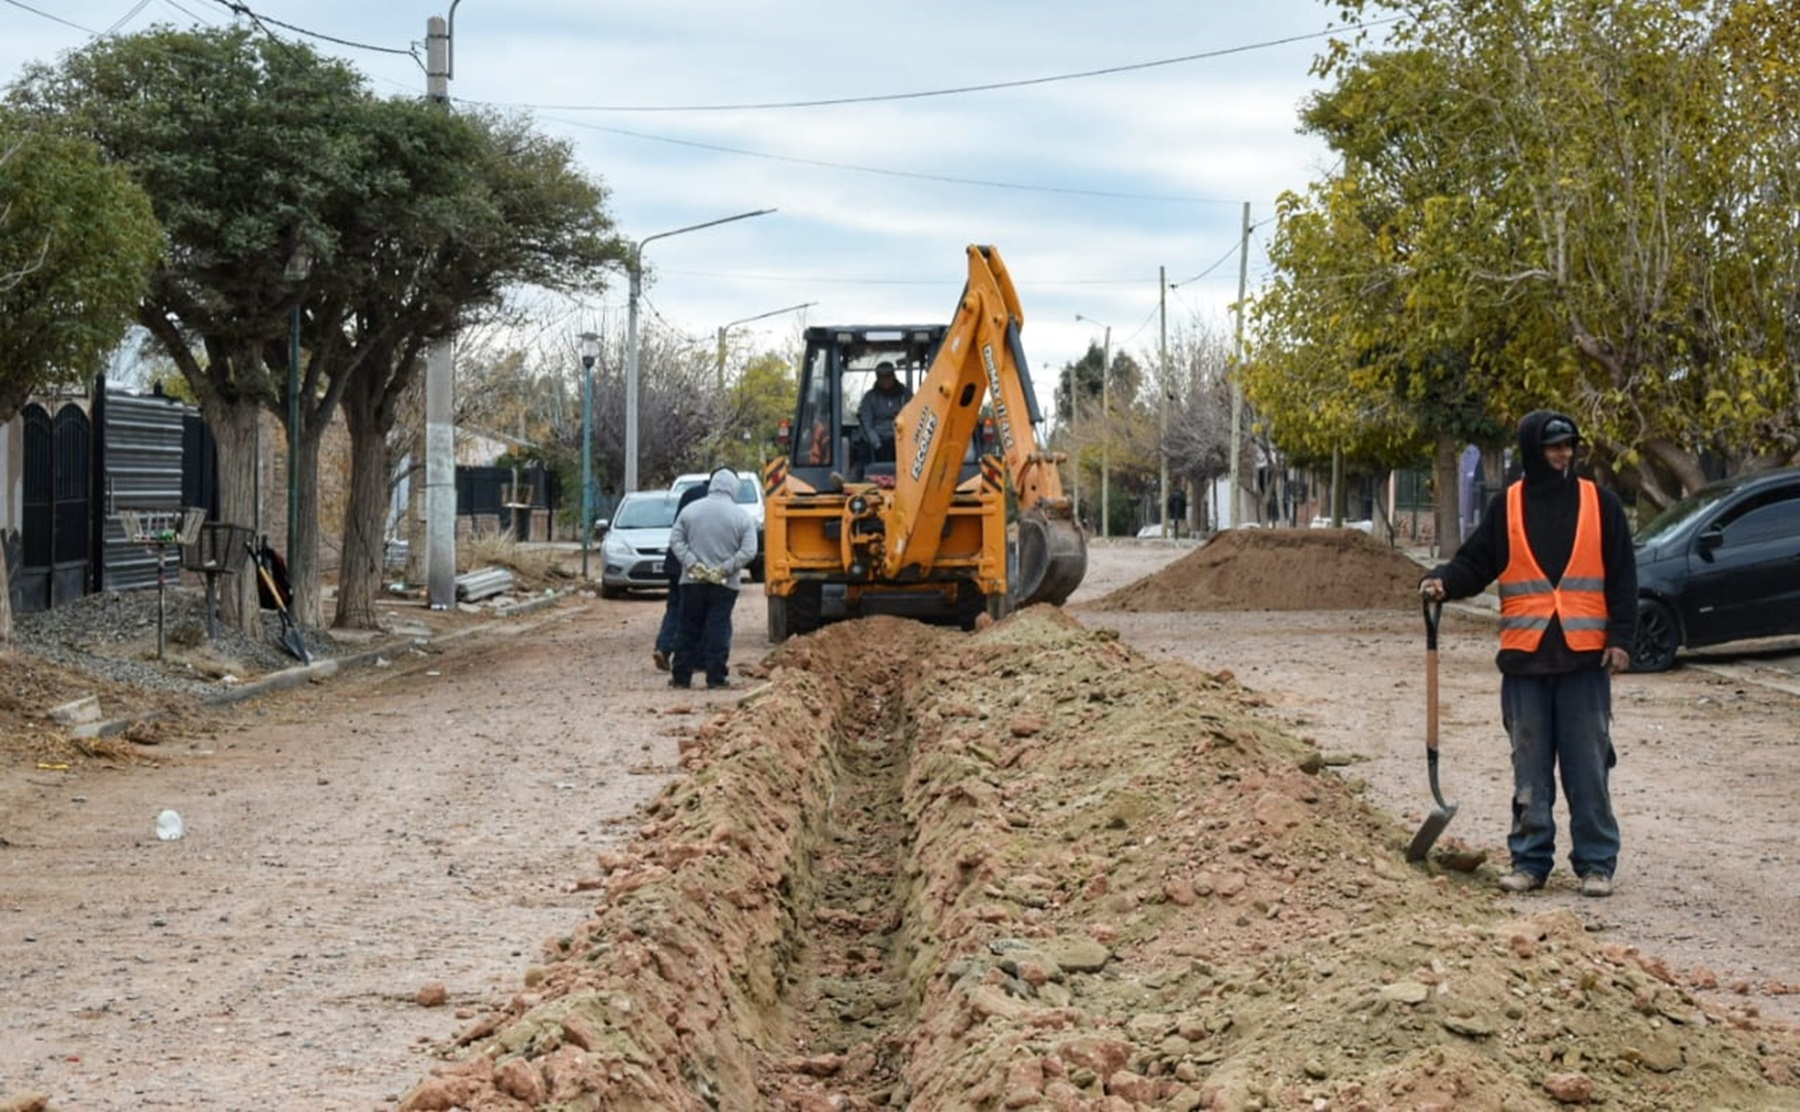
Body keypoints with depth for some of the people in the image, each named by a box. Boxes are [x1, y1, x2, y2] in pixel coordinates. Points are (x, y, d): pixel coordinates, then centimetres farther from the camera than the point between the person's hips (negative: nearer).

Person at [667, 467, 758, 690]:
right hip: (725, 585, -2)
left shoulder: (690, 510, 1)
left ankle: (681, 676, 10)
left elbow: (675, 541, -2)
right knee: (718, 629, 1)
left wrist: (692, 564, -7)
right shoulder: (742, 516, -4)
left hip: (692, 581, 2)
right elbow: (748, 551, -10)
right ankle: (716, 677, -2)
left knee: (689, 629, 8)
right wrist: (725, 569, -10)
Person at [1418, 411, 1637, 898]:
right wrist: (1443, 581, -13)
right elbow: (1475, 564, 7)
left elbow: (1623, 578, 4)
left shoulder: (1600, 504, 4)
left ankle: (1596, 863, 7)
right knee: (1530, 766, 6)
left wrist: (1620, 638, -4)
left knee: (1589, 765, 0)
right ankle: (1530, 861, 13)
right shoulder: (1506, 507, 6)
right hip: (1525, 657, 1)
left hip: (1585, 656, -1)